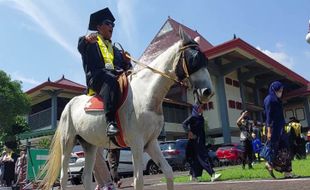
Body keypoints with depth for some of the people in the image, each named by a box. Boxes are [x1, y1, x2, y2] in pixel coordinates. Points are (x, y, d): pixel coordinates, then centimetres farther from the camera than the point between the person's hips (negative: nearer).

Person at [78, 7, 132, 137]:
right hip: (97, 76, -5)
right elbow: (81, 47, -5)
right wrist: (86, 39, -28)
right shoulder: (89, 41, 21)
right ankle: (111, 122, -47)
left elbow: (125, 67, 24)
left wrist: (127, 62, 1)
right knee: (110, 80, -39)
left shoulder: (115, 49, 35)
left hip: (117, 75, 5)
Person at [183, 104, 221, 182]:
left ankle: (193, 176, 19)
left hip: (201, 141, 8)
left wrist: (204, 142, 17)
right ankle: (213, 174, -19)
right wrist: (189, 132, -28)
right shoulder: (192, 117, -6)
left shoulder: (201, 118, 16)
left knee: (197, 159, 10)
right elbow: (184, 124, -18)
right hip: (195, 140, -8)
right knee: (203, 157, -13)